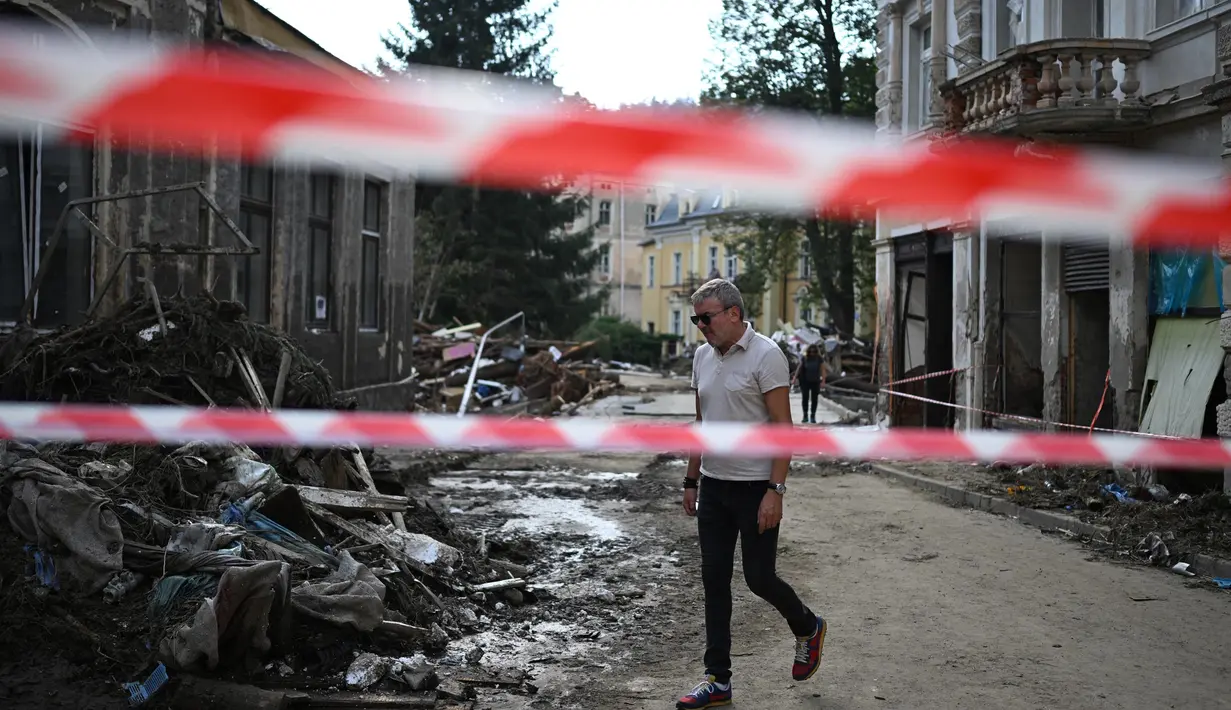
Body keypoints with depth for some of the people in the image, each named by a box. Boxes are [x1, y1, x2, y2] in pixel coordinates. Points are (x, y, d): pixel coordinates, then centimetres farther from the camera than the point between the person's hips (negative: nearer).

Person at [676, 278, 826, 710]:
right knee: (714, 580, 6)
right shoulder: (702, 357, 9)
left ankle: (807, 629, 31)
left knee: (759, 578, 0)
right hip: (713, 486, 7)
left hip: (755, 488, -7)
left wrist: (775, 491, -23)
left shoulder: (765, 356, -14)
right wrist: (691, 482, 16)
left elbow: (783, 427, -17)